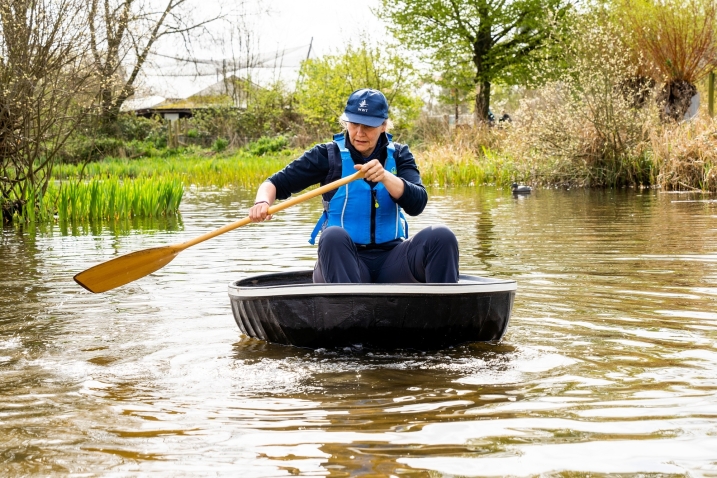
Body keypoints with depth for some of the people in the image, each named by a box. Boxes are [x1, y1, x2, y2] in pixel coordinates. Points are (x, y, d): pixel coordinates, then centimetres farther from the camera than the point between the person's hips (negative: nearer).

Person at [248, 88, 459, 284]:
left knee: (441, 236, -24)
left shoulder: (398, 155, 9)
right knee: (333, 236, -35)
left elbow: (417, 205, -7)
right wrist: (262, 202, -23)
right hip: (344, 263, -2)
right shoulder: (329, 154, 3)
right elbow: (276, 183, 0)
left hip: (391, 261, 2)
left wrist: (386, 176, -24)